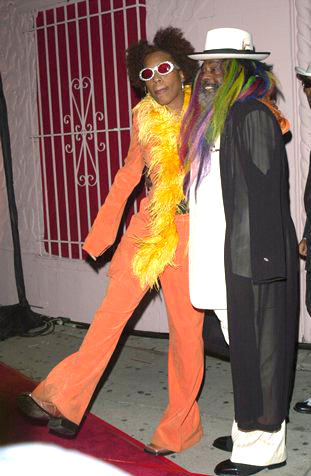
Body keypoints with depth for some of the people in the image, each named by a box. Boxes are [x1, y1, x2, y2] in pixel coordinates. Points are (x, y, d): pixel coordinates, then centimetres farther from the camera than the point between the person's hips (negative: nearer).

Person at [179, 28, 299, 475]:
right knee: (241, 342, 14)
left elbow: (263, 188, -17)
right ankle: (249, 431, 27)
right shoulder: (215, 117, 18)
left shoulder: (252, 114, -11)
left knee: (254, 342, 0)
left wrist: (256, 254, -21)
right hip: (226, 254, 9)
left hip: (250, 253, -9)